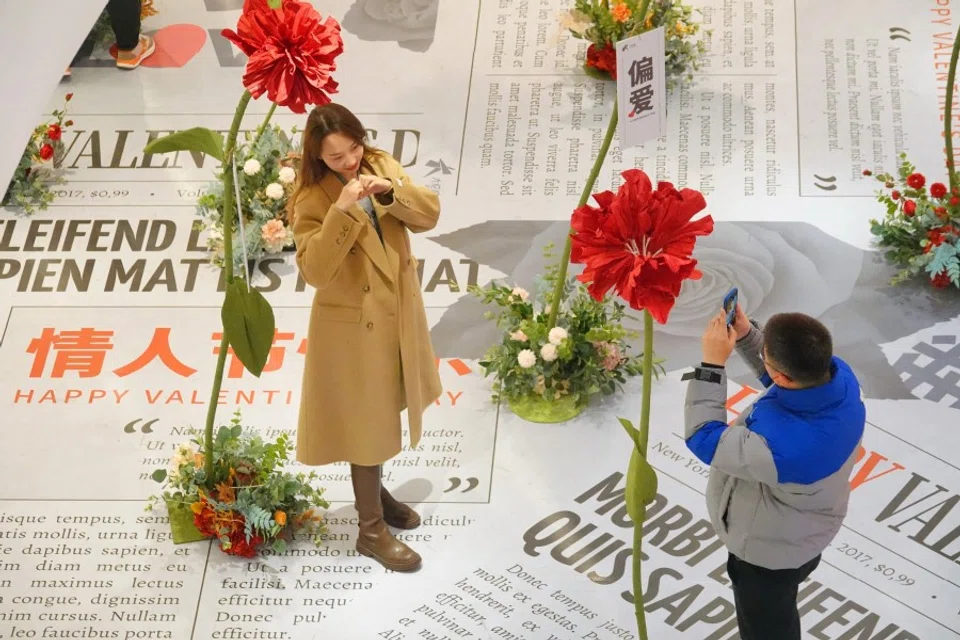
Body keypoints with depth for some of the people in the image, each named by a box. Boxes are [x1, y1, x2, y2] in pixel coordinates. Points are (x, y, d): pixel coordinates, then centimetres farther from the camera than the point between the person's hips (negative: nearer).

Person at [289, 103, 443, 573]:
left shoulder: (382, 166, -1)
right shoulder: (311, 199, -17)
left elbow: (430, 215, -6)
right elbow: (314, 271, -27)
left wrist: (391, 191, -23)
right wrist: (342, 212, -36)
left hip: (399, 315, 6)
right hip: (354, 324, -6)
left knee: (383, 415, 22)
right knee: (366, 422, 3)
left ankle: (374, 490, 44)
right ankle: (372, 530, 15)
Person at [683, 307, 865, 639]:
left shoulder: (781, 446, -48)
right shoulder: (838, 374, -26)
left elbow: (704, 438, -31)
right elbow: (782, 372, -2)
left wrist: (712, 363, -29)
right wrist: (746, 335, -15)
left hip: (771, 549, -7)